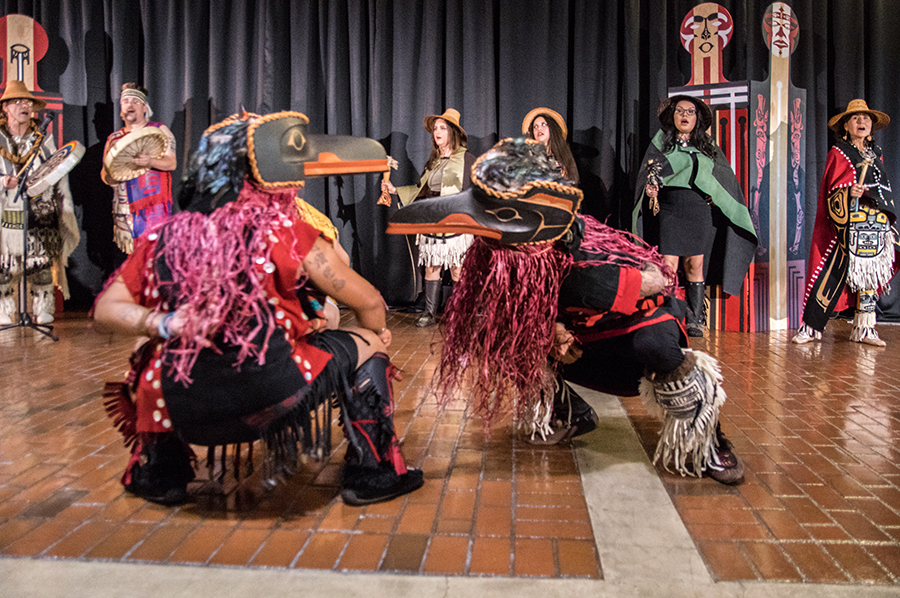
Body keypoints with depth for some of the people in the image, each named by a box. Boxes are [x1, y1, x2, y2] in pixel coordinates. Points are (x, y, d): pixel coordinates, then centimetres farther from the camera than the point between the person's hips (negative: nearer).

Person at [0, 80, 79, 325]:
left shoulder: (44, 139, 9)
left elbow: (59, 173, 12)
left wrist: (66, 206, 7)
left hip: (40, 214, 1)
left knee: (42, 264, 2)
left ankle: (43, 310, 13)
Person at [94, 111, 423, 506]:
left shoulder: (164, 237, 5)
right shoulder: (283, 229, -5)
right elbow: (369, 303, 1)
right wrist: (376, 335, 22)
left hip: (185, 414, 4)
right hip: (272, 399, -4)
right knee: (367, 342, 16)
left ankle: (160, 473, 38)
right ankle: (370, 474, 19)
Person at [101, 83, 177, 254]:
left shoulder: (158, 130, 7)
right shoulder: (114, 138, 18)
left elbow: (172, 163, -4)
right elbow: (104, 172, 20)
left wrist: (150, 161, -24)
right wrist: (108, 178, -5)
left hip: (153, 205, -4)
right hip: (125, 207, 4)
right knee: (133, 253, 3)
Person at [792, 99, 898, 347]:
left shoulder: (876, 153, 18)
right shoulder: (838, 153, 1)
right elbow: (831, 192, -6)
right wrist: (848, 194, -26)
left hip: (877, 224, 6)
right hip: (848, 225, -6)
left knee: (870, 273, 5)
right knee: (833, 273, -9)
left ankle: (864, 328, 12)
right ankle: (811, 326, -2)